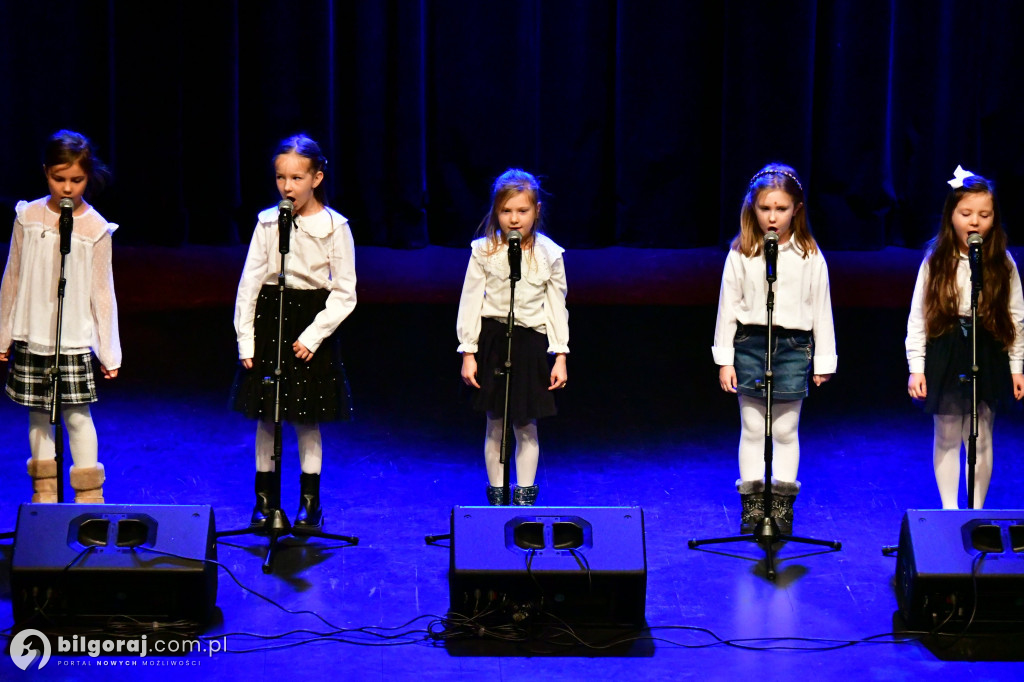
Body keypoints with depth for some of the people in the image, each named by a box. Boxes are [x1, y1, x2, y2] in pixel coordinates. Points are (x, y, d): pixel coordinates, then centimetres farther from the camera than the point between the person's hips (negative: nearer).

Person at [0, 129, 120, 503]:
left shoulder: (95, 227, -5)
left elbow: (102, 290, 0)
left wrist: (110, 351, 1)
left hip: (75, 338, -2)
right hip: (31, 336, 3)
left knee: (77, 414, -4)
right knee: (38, 414, 9)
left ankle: (89, 495, 4)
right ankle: (45, 491, 20)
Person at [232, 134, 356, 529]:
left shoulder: (334, 226, -6)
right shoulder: (267, 222, 1)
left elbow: (345, 293, -5)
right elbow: (249, 283, 3)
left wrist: (313, 335, -11)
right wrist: (245, 340, -2)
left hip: (313, 322, -2)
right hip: (269, 320, 2)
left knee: (307, 417, 4)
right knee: (265, 415, 7)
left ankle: (310, 501, 16)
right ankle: (265, 498, 19)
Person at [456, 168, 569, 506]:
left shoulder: (548, 254, -2)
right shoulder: (484, 251, -3)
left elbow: (557, 306, 3)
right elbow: (470, 302, 1)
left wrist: (560, 356, 1)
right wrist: (468, 353, -1)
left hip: (530, 342, 0)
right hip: (492, 340, 0)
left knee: (526, 426, 5)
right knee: (495, 424, 8)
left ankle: (525, 496, 15)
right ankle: (497, 495, 18)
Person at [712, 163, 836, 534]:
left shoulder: (809, 256, 1)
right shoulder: (741, 254, 0)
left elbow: (821, 308, 5)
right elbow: (728, 306, 4)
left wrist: (823, 361, 6)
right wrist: (724, 360, 2)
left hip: (794, 346, 0)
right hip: (750, 342, 0)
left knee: (786, 430, 5)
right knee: (752, 428, 5)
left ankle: (782, 505, 13)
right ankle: (752, 504, 14)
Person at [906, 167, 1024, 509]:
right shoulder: (935, 262, -3)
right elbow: (918, 317, -1)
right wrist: (916, 368, -4)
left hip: (988, 355, 0)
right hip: (945, 358, 0)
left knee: (981, 438, 5)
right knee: (947, 437, 7)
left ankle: (977, 510, 15)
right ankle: (949, 509, 17)